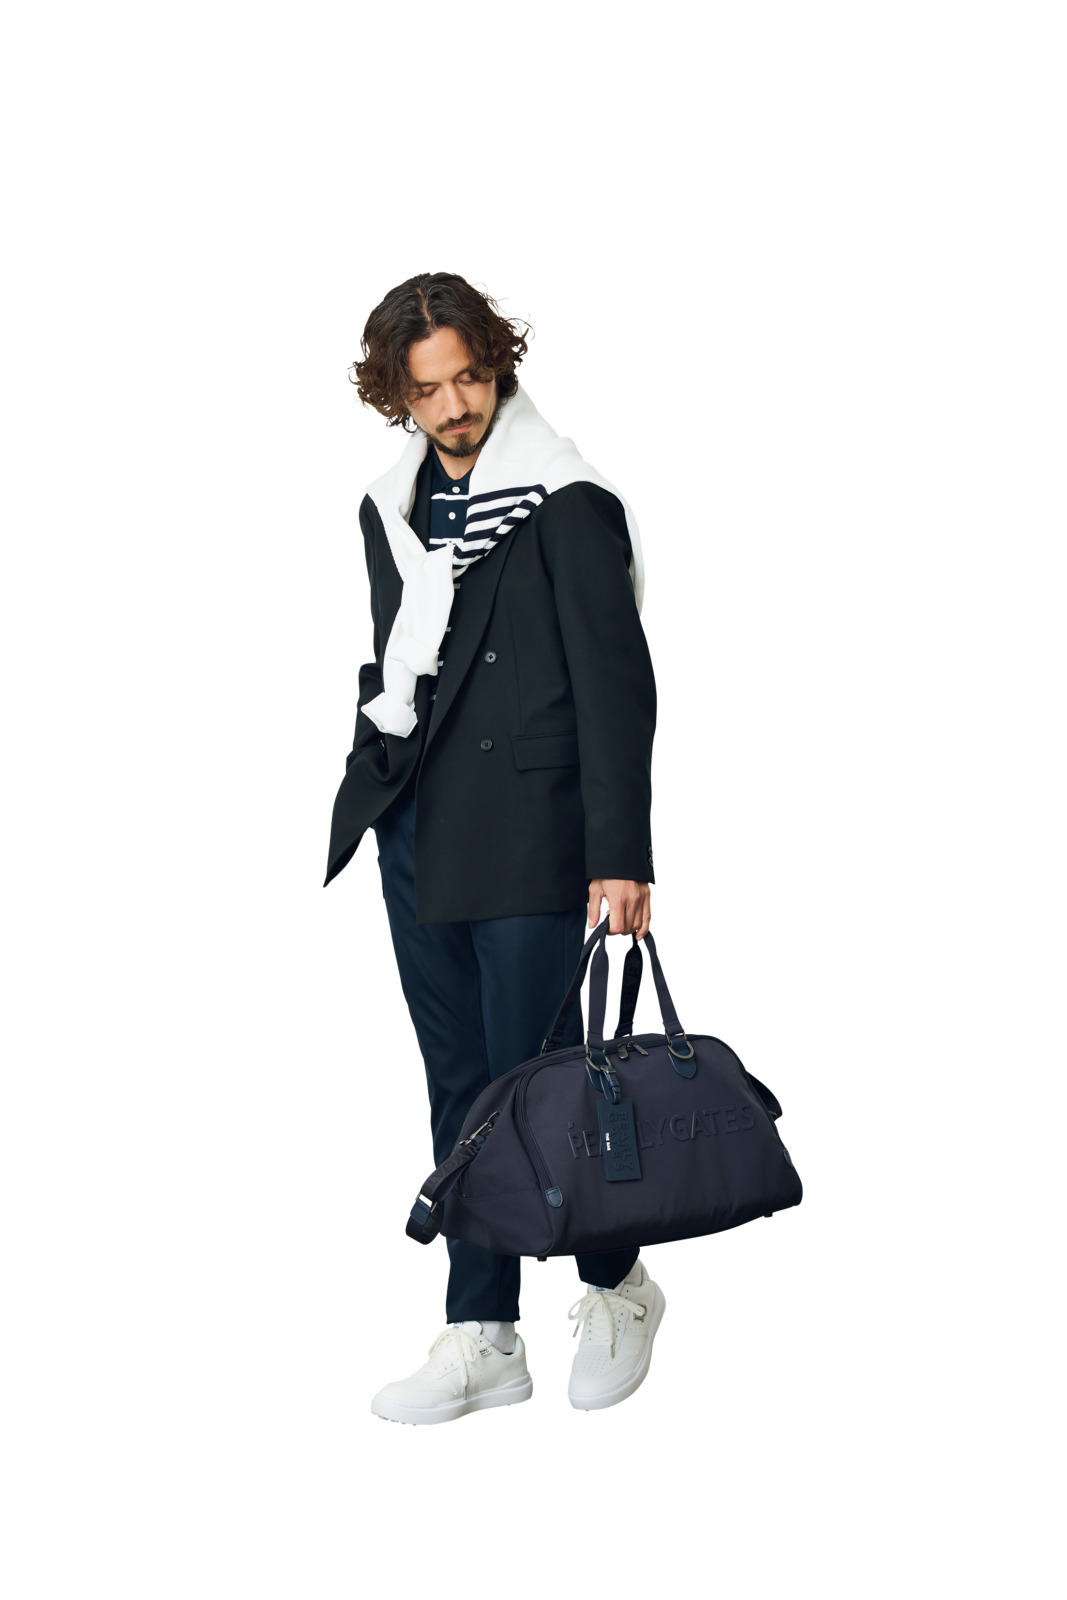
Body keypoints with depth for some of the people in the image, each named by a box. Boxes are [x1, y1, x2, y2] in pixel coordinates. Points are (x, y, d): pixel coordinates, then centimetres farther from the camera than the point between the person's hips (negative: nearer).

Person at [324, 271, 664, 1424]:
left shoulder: (566, 503, -9)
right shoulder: (391, 507, 12)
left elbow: (617, 684, -13)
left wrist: (621, 855, -19)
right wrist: (372, 794, 14)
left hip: (525, 836, -6)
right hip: (417, 838, 7)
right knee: (460, 1088, 9)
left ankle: (616, 1288, 20)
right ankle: (482, 1341, 16)